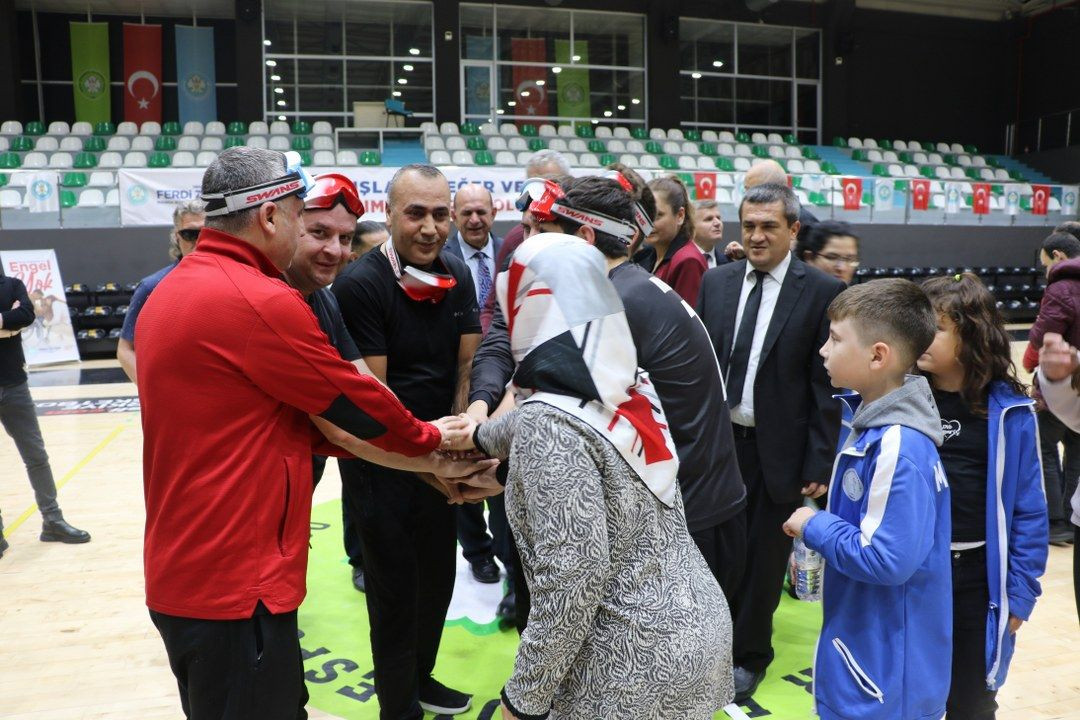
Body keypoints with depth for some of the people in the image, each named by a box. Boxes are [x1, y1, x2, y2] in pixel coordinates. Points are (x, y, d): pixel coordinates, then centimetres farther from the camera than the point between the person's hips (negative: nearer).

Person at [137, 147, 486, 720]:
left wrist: (425, 459, 8)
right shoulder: (260, 302, -22)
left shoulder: (172, 291, 10)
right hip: (236, 586, -9)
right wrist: (430, 440, 9)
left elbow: (317, 418, 8)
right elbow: (359, 403, -11)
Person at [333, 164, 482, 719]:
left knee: (439, 576, 19)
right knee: (394, 586, 7)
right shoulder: (360, 284, -20)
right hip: (380, 460, -6)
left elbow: (468, 364, 2)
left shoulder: (457, 275, -1)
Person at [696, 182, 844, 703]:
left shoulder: (822, 292, -8)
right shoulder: (716, 281, 3)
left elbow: (827, 384, -9)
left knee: (763, 557, 12)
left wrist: (819, 464, -9)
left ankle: (749, 655, 33)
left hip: (778, 450, -3)